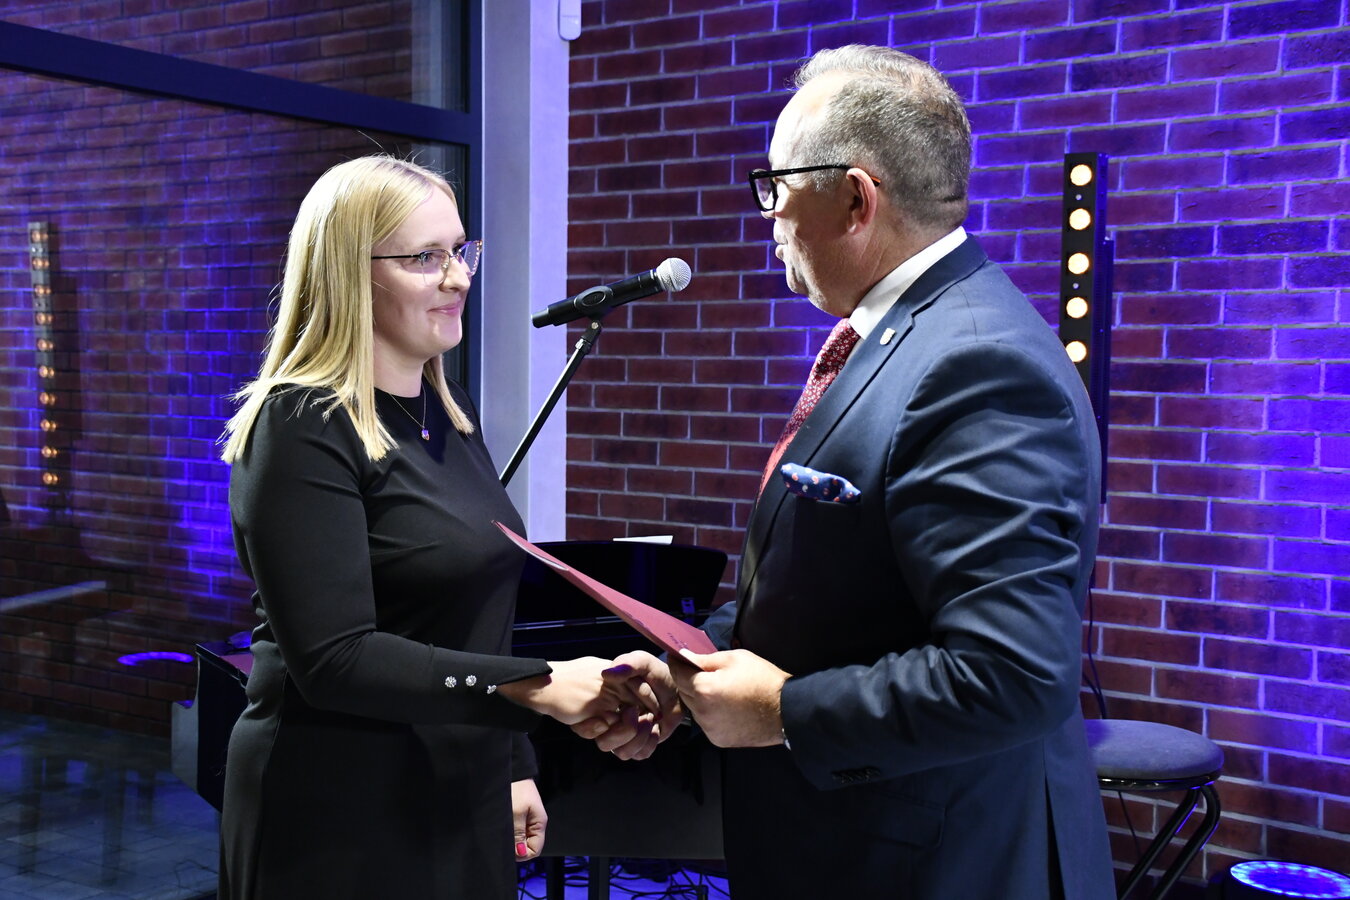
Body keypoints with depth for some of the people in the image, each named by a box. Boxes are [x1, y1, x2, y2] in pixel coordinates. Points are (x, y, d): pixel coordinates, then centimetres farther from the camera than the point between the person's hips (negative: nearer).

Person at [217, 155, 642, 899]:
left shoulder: (449, 413, 8)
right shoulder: (303, 429, -17)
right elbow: (335, 659, -24)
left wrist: (513, 763, 16)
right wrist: (531, 685, -28)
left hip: (461, 802, 7)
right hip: (341, 821, -7)